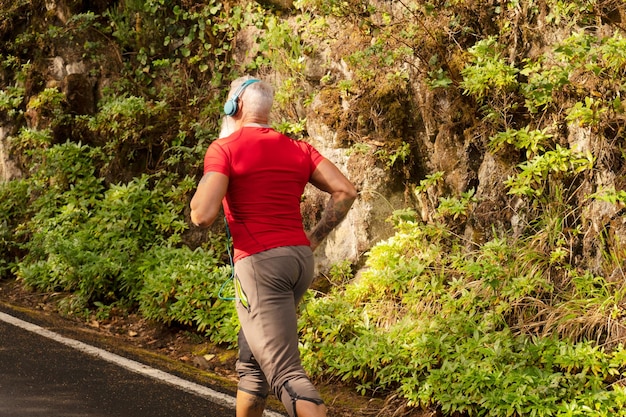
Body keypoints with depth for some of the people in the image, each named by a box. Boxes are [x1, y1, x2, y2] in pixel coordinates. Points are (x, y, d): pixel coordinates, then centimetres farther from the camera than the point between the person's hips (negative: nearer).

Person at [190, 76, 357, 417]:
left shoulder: (225, 148, -4)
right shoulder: (297, 149, 13)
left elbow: (202, 216, -14)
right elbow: (345, 192, 4)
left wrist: (203, 189, 8)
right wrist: (313, 239, 12)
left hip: (260, 261, -7)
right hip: (299, 258, 7)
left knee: (284, 374, -12)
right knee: (251, 363, 22)